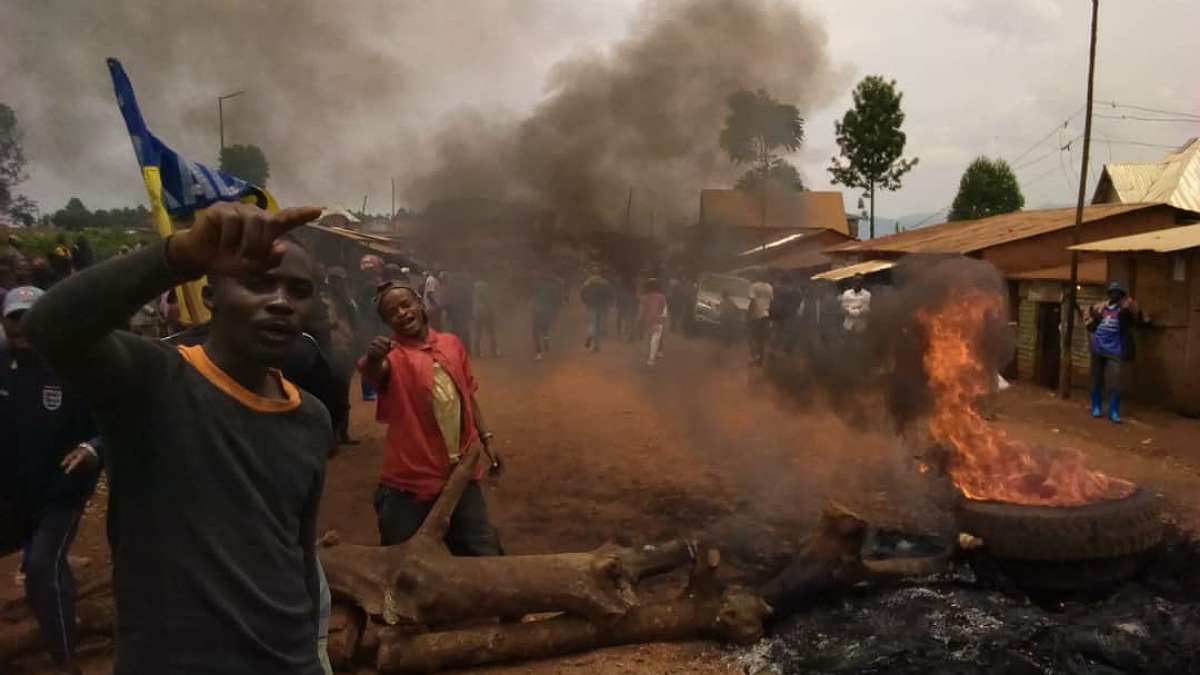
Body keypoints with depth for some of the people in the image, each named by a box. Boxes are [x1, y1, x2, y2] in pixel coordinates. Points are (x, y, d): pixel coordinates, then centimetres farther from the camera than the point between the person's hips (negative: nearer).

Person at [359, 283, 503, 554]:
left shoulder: (452, 343, 5)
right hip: (410, 481, -4)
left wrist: (486, 438, 11)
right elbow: (371, 372, -35)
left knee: (484, 555, 15)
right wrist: (372, 358, -57)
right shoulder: (392, 355, -10)